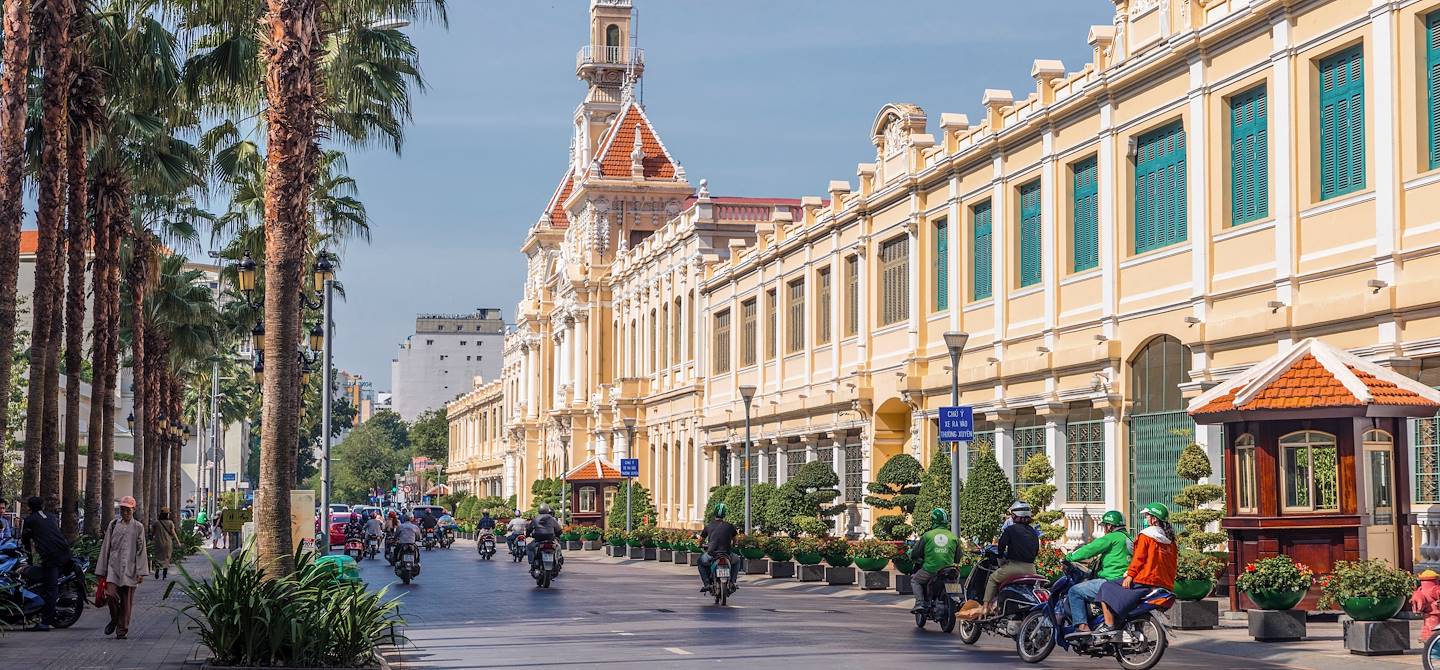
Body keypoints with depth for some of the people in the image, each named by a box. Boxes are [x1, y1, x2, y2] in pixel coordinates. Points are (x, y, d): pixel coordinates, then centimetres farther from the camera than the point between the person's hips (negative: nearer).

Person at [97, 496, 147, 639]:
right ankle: (114, 619, 13)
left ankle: (121, 629, 11)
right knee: (110, 595, -14)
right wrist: (102, 570, 8)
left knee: (126, 601, 0)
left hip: (129, 568, -1)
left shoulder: (138, 527, 5)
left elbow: (141, 551, 3)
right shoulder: (113, 525, 8)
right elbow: (105, 547, 11)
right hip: (113, 566, 1)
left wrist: (141, 572, -4)